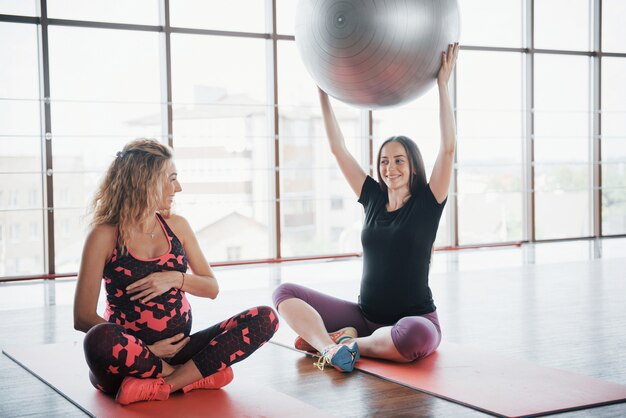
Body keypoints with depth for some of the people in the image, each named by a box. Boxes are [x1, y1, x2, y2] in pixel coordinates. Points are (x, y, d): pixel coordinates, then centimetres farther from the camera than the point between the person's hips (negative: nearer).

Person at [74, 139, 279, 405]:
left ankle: (165, 384, -26)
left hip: (179, 349, 4)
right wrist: (146, 351, -16)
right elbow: (82, 318, -8)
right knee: (100, 339, -39)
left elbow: (212, 288, 13)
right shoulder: (105, 236, -5)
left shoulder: (176, 226, 9)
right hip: (132, 359, -4)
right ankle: (195, 377, -17)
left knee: (265, 319, -15)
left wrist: (175, 278, -9)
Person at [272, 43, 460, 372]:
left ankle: (351, 343, -16)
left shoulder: (427, 203, -3)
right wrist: (323, 92, 7)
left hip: (414, 319, -4)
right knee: (285, 293, -11)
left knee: (416, 335, -42)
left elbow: (448, 147, -14)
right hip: (365, 315, 4)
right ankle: (330, 347, -34)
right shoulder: (373, 198, 8)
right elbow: (338, 149, 9)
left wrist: (443, 84, -16)